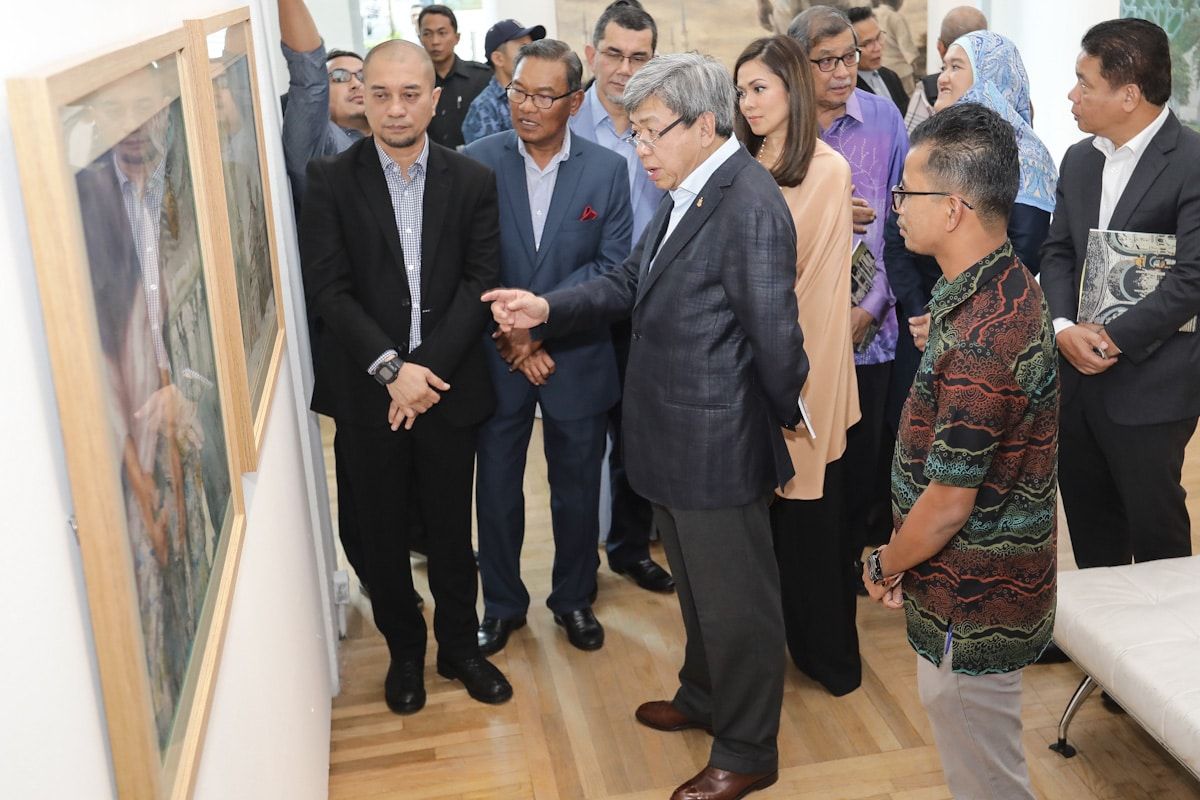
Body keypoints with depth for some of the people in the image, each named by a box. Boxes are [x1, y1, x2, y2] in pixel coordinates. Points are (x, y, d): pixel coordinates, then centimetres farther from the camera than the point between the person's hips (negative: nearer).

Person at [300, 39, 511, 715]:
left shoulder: (473, 181, 0)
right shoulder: (332, 181, -3)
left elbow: (481, 282, -6)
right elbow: (327, 289, -9)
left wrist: (428, 365, -16)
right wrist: (390, 368, -18)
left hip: (449, 385, 1)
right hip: (368, 388, 0)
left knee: (451, 527, 13)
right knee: (383, 531, 12)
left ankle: (460, 645, 33)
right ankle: (405, 652, 32)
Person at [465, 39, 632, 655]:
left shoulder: (607, 170, -5)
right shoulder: (477, 162, -6)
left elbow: (612, 266, -8)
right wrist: (508, 335, -14)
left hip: (577, 359, 0)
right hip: (496, 358, 0)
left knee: (578, 492, 14)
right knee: (496, 491, 11)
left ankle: (573, 598, 36)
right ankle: (502, 604, 32)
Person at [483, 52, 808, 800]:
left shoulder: (750, 206, -23)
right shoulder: (685, 194, 7)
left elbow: (773, 332, -22)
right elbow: (630, 282, 12)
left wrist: (786, 414, -8)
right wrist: (547, 308, 0)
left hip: (718, 443, -9)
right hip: (675, 438, 9)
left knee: (736, 598, 8)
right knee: (697, 584, 26)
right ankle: (704, 697, 48)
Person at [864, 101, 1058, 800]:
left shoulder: (978, 342, -30)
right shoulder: (1011, 287, 2)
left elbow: (947, 504, -24)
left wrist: (885, 567, -6)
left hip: (972, 610, -9)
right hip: (1004, 585, 9)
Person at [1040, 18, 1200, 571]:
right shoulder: (1079, 159, 10)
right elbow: (1057, 253, 9)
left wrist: (1113, 339, -17)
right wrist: (1064, 328, -9)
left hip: (1149, 385, -6)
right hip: (1076, 377, 6)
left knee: (1155, 529, 8)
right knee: (1088, 526, 18)